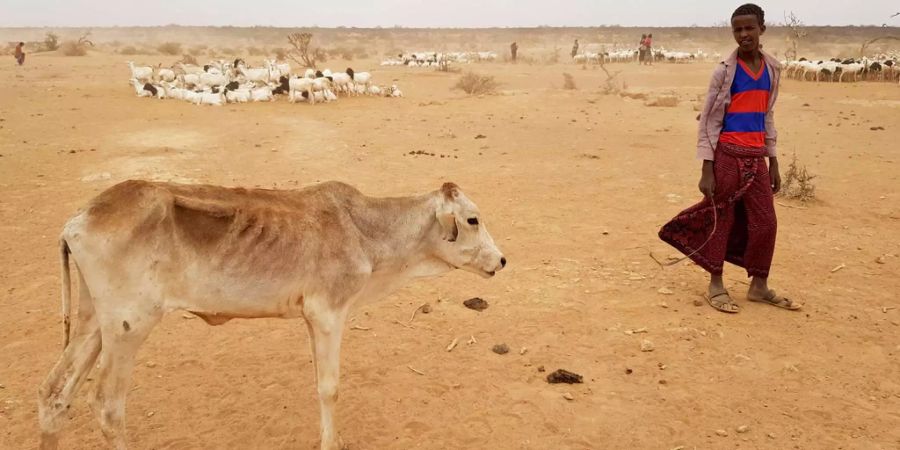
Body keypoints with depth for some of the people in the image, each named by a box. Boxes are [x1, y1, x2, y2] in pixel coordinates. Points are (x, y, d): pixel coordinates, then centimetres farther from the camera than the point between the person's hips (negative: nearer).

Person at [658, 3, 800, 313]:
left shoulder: (772, 69, 9)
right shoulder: (725, 71, -6)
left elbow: (767, 117, 17)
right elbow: (708, 120, -7)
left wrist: (774, 163, 15)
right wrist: (707, 170, -12)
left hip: (757, 157, 5)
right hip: (728, 155, -5)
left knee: (765, 222, 6)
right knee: (721, 220, 3)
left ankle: (759, 286, 20)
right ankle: (716, 286, 15)